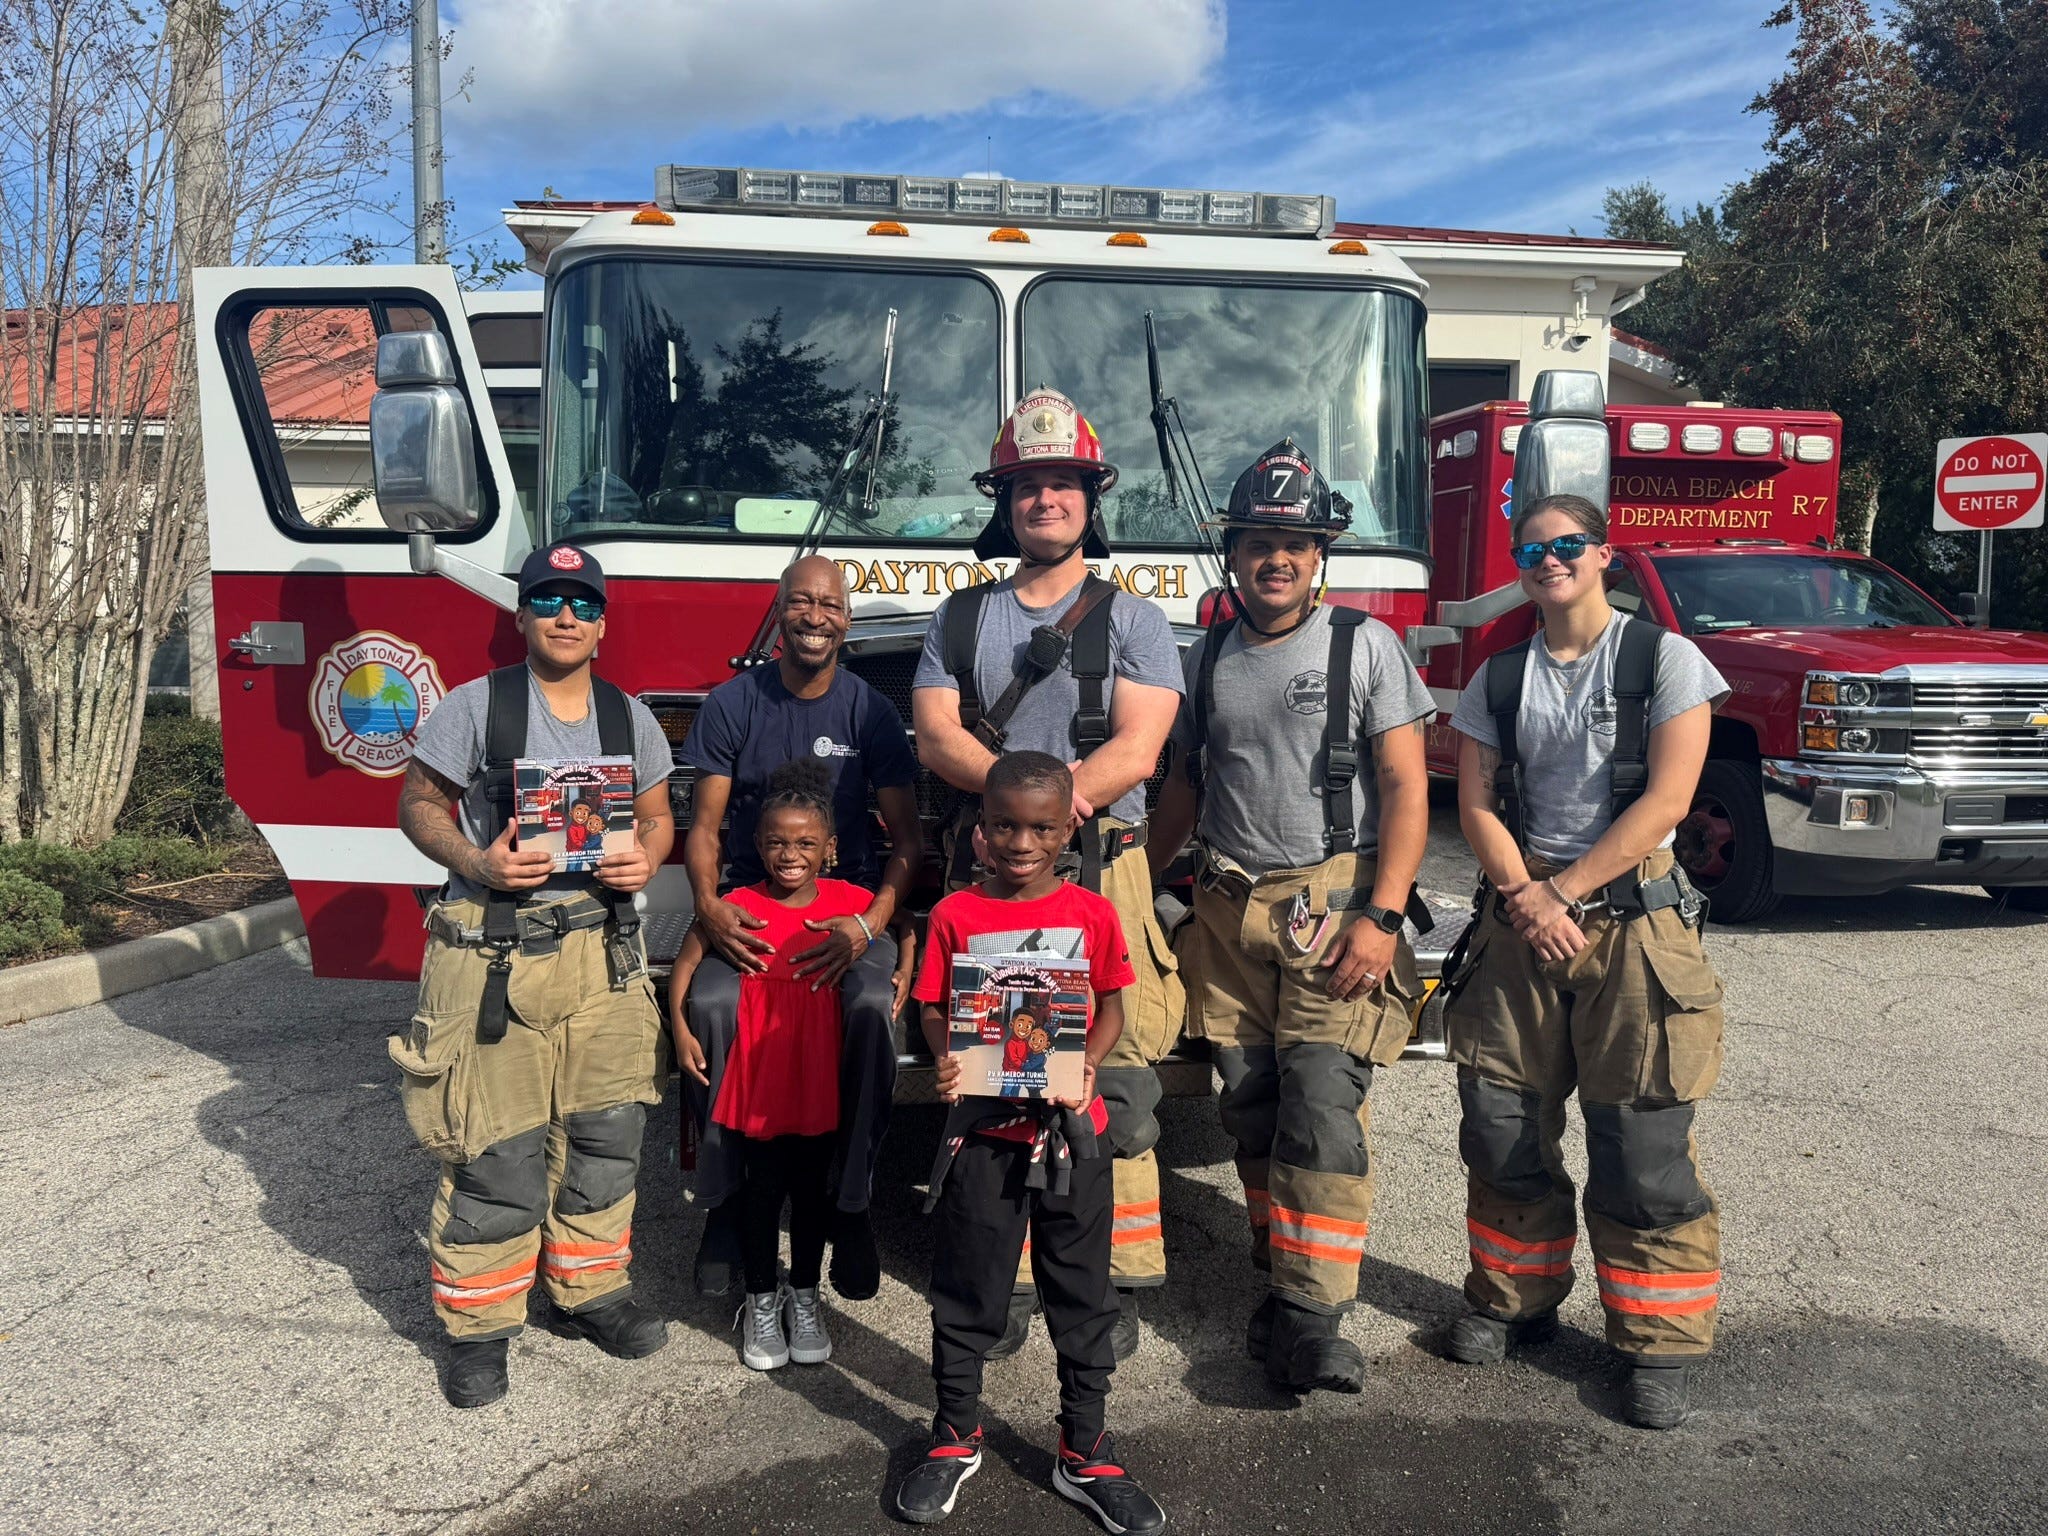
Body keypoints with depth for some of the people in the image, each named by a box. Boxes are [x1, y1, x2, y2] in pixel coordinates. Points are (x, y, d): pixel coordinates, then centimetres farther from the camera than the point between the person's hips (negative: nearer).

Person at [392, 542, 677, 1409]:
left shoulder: (628, 718, 10)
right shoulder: (476, 706, -2)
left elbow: (657, 815, 15)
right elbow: (419, 804, 1)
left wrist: (644, 861, -7)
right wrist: (477, 863, -17)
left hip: (602, 951, 4)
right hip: (494, 954, -4)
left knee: (606, 1132, 11)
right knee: (496, 1148, -1)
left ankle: (587, 1289, 30)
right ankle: (479, 1325, 17)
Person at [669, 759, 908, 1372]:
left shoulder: (850, 902, -5)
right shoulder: (738, 907, -10)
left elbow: (906, 930, 12)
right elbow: (685, 964, 0)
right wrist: (681, 1028, -8)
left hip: (821, 1075, 2)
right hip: (759, 1074, -1)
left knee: (813, 1188, 15)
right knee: (762, 1189, 10)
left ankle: (804, 1296, 34)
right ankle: (761, 1301, 30)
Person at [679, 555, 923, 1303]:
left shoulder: (870, 709, 2)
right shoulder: (733, 702, 4)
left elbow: (907, 840, -1)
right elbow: (704, 826, 3)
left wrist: (869, 926, -18)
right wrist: (709, 907, -18)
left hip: (849, 898, 0)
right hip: (751, 898, 1)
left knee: (873, 1005, -32)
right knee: (711, 1003, -31)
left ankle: (851, 1202, -14)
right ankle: (723, 1198, -12)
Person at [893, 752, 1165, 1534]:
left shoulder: (1092, 914, -2)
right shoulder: (955, 915, -3)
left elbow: (1111, 1005, 4)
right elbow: (933, 1008, 1)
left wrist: (1088, 1062, -15)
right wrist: (945, 1059, -19)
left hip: (1069, 1129, 1)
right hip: (982, 1129, 0)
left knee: (1082, 1293, 12)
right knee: (966, 1290, 13)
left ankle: (1085, 1450, 29)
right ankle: (956, 1435, 34)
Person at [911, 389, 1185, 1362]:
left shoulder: (1133, 620, 8)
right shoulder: (961, 619, 15)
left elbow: (1134, 750, -5)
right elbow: (937, 739, 2)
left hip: (1101, 875, -2)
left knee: (1114, 1087, -3)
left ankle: (1117, 1286, 10)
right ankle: (1006, 1279, 17)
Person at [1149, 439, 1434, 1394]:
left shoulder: (1364, 645, 0)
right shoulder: (1207, 659, 13)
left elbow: (1406, 787, -5)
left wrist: (1381, 918, -14)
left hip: (1332, 909, -4)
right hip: (1228, 915, 4)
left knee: (1323, 1113, -9)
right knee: (1251, 1112, 7)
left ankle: (1312, 1322, -5)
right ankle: (1283, 1283, 21)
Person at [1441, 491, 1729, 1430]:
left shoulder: (1663, 659, -1)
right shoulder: (1499, 678, 11)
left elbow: (1665, 799, -9)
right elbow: (1476, 804, 5)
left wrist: (1562, 891, -12)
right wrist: (1524, 898, -11)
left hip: (1633, 921, -4)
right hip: (1516, 920, 4)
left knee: (1642, 1150, -2)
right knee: (1501, 1126, 8)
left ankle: (1658, 1343, 13)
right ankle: (1513, 1299, 27)